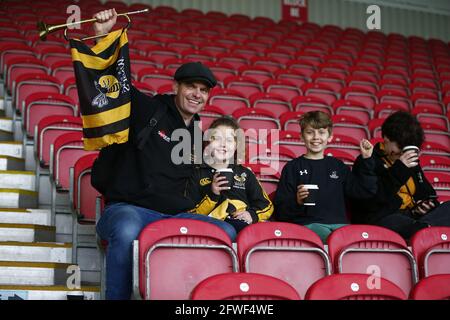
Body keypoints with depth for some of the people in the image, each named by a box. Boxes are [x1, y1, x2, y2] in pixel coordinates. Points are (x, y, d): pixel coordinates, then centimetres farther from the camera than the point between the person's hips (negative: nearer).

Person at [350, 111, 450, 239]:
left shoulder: (411, 161, 22)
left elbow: (426, 191, 33)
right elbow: (372, 202, -15)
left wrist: (426, 204, 7)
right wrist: (398, 170, -18)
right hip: (383, 218, -7)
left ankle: (422, 227, -40)